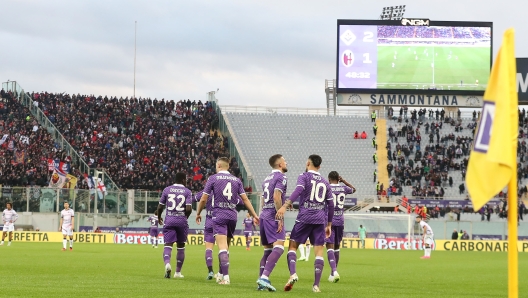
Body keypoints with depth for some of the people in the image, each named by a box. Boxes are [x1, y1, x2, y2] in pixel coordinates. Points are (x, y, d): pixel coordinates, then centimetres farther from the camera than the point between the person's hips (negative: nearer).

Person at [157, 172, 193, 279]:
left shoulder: (167, 189, 5)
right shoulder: (187, 192, 0)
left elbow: (160, 207, 5)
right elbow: (188, 209, -10)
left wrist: (159, 218, 24)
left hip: (169, 220, 0)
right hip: (182, 221, 0)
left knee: (168, 244, -4)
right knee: (180, 246, 13)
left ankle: (167, 263, -33)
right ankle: (178, 272, 16)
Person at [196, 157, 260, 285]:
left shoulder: (213, 178, 0)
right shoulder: (236, 180, 11)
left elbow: (203, 199, 0)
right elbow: (245, 199, 7)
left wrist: (198, 213, 15)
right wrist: (254, 215, 10)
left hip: (219, 215, -4)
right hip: (232, 216, 4)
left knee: (222, 247, -11)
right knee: (225, 247, 17)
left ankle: (226, 277, -22)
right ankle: (221, 274, 26)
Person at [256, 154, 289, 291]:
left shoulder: (267, 179, 21)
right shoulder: (281, 177, -5)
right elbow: (276, 197, -18)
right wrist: (280, 218, -18)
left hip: (263, 215, 9)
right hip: (273, 216, -9)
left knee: (268, 250, 14)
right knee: (278, 248, -16)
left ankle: (261, 280, 8)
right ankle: (264, 277, -30)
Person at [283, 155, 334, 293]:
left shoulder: (304, 176, 3)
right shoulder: (325, 183, 17)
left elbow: (299, 190, -16)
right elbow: (331, 205, 17)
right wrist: (329, 224, 23)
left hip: (304, 217, -3)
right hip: (320, 219, 3)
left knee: (293, 245, 5)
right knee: (319, 251, 3)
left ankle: (293, 274, -18)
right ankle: (316, 285, -3)